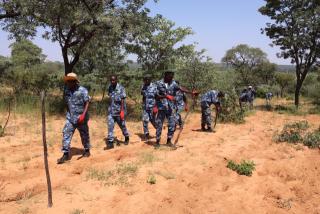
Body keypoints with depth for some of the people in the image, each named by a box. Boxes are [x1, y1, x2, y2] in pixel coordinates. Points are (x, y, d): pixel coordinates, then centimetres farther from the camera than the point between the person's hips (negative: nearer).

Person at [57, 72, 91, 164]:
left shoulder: (82, 90, -12)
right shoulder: (66, 91, 4)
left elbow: (87, 103, -14)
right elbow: (67, 103, 15)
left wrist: (83, 114, -23)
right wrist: (69, 113, 16)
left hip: (81, 118, -4)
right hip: (70, 118, 4)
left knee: (84, 135, 11)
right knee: (66, 134, -4)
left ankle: (87, 150, 31)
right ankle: (66, 154, 2)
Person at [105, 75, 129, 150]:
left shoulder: (121, 88, -13)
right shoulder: (110, 88, 3)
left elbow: (122, 100, -16)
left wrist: (122, 111, -21)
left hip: (119, 110, -4)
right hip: (111, 110, 4)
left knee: (122, 125, 11)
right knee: (110, 126, -4)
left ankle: (126, 137, 35)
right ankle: (110, 142, 0)